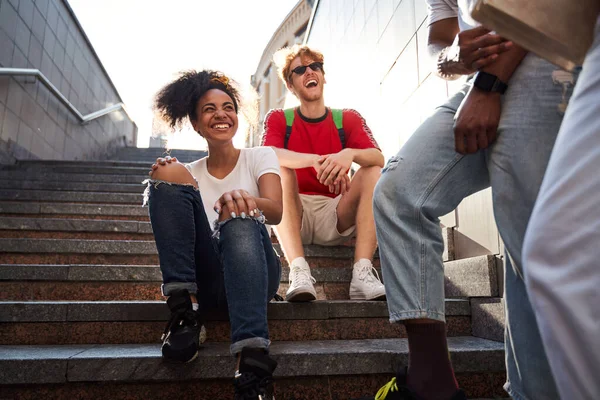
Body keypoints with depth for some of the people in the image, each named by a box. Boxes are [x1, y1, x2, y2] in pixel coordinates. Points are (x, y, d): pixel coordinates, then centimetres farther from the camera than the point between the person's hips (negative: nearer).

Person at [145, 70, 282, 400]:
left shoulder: (259, 156, 9)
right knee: (170, 175, -16)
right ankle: (185, 310, -20)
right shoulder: (189, 172, 15)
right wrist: (164, 181, -17)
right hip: (205, 277, 2)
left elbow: (276, 212, -11)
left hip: (255, 271, -1)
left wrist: (243, 199, -34)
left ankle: (253, 367, -49)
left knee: (239, 219, -35)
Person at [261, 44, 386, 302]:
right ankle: (298, 271, -38)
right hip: (294, 218, -1)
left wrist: (349, 154, -32)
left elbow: (378, 158, -9)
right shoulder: (278, 119, 6)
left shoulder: (349, 119, 9)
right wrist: (317, 161, -33)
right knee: (280, 170, -25)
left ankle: (362, 272, -31)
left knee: (374, 173, -19)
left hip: (337, 218, 2)